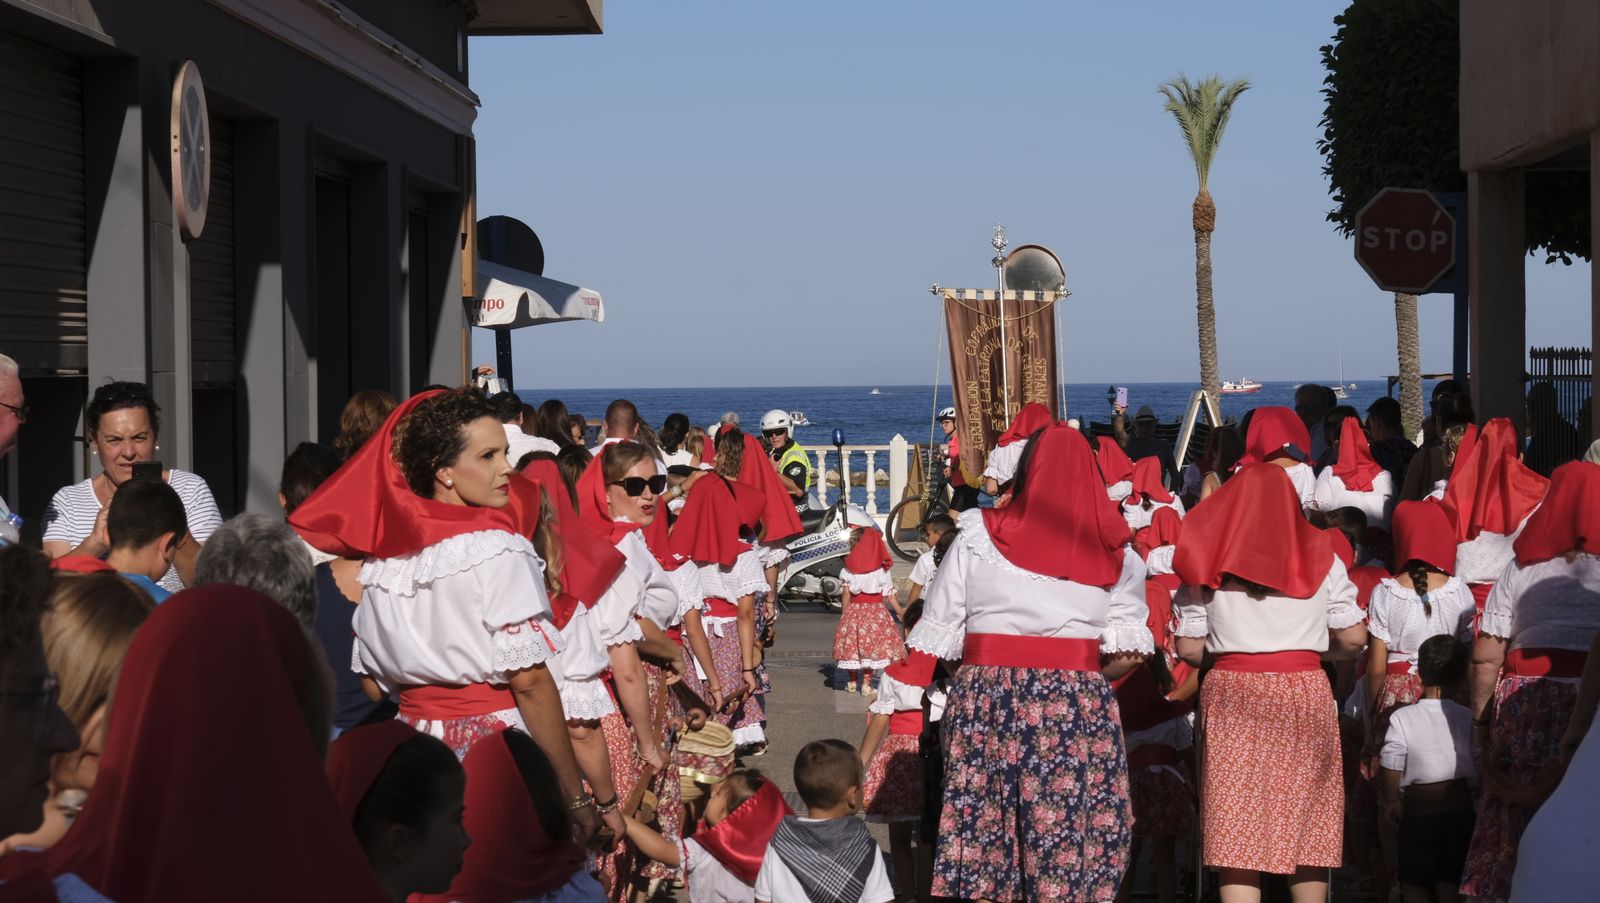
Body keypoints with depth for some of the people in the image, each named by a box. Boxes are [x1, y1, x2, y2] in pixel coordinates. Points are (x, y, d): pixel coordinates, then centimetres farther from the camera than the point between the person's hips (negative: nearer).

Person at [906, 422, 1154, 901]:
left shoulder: (979, 535, 5)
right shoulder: (1114, 552, 7)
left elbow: (937, 635, 4)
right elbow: (1129, 653, 1)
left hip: (986, 698, 0)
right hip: (1078, 702, 0)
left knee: (983, 830, 4)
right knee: (1069, 846, 3)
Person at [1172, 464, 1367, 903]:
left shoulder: (1208, 562, 3)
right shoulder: (1320, 556, 5)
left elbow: (1189, 649, -1)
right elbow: (1354, 639, 3)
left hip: (1234, 694, -1)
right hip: (1305, 693, 1)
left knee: (1237, 833, -1)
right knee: (1307, 827, 11)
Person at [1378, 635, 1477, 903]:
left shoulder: (1402, 718, -10)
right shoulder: (1469, 719, -4)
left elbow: (1391, 769, -8)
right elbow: (1479, 769, 0)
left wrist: (1390, 804, 7)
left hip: (1418, 809, -2)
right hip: (1461, 808, 2)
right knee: (1451, 881, 11)